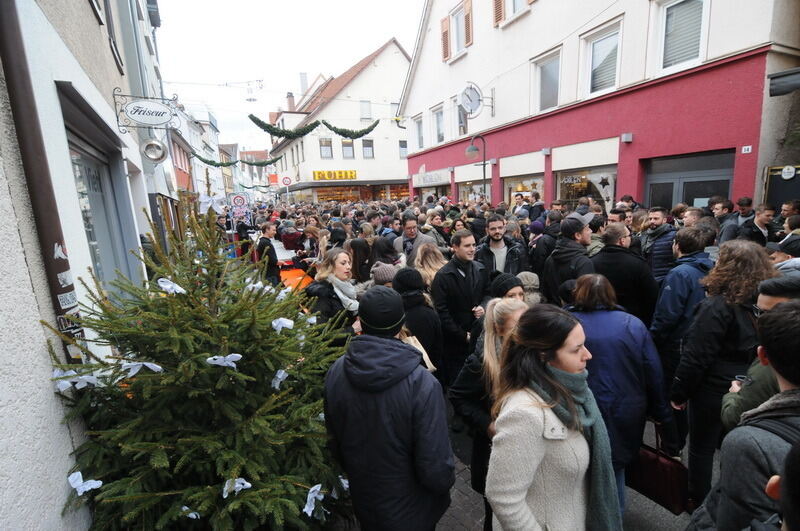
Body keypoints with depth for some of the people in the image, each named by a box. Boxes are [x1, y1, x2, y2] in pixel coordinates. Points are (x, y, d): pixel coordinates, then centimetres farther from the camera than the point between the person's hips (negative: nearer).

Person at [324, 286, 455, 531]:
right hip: (410, 511, -3)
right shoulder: (422, 384, -33)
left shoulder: (335, 372, -18)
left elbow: (333, 439, -3)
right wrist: (446, 481, -3)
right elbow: (435, 465, -26)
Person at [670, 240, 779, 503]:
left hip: (713, 390, -6)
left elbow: (695, 358, -21)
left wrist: (679, 392, -10)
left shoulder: (716, 307, -23)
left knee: (702, 447, 13)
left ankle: (699, 501, 29)